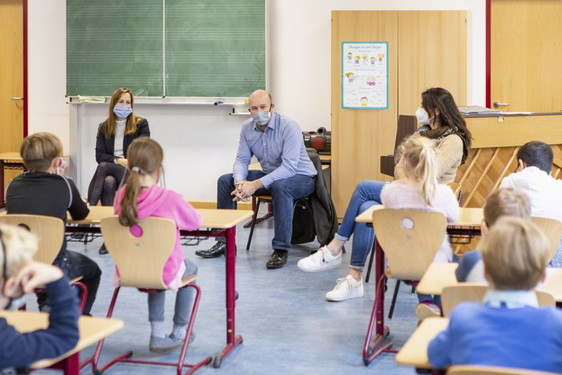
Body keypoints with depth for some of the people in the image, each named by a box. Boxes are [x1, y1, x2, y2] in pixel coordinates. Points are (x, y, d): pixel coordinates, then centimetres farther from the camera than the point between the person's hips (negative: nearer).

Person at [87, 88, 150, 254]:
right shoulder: (104, 127, 14)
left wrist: (130, 164, -19)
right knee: (108, 182, -34)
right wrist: (118, 160, -12)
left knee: (104, 166, -31)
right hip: (112, 169, 3)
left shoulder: (141, 124, 7)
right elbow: (99, 155, 5)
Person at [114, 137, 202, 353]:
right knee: (190, 268, 32)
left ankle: (157, 334, 31)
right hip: (166, 272, -4)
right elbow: (195, 222, -5)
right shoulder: (170, 199, -23)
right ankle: (179, 333, 40)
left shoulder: (121, 196, -10)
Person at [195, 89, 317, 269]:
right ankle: (224, 242, 2)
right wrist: (240, 183, -25)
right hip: (269, 175, 7)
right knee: (225, 181, -3)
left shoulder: (288, 126, -25)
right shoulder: (247, 128, -4)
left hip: (300, 177, -7)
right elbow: (241, 160, -1)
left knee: (280, 186, -41)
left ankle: (281, 249, -33)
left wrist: (256, 184, -38)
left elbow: (289, 166, -32)